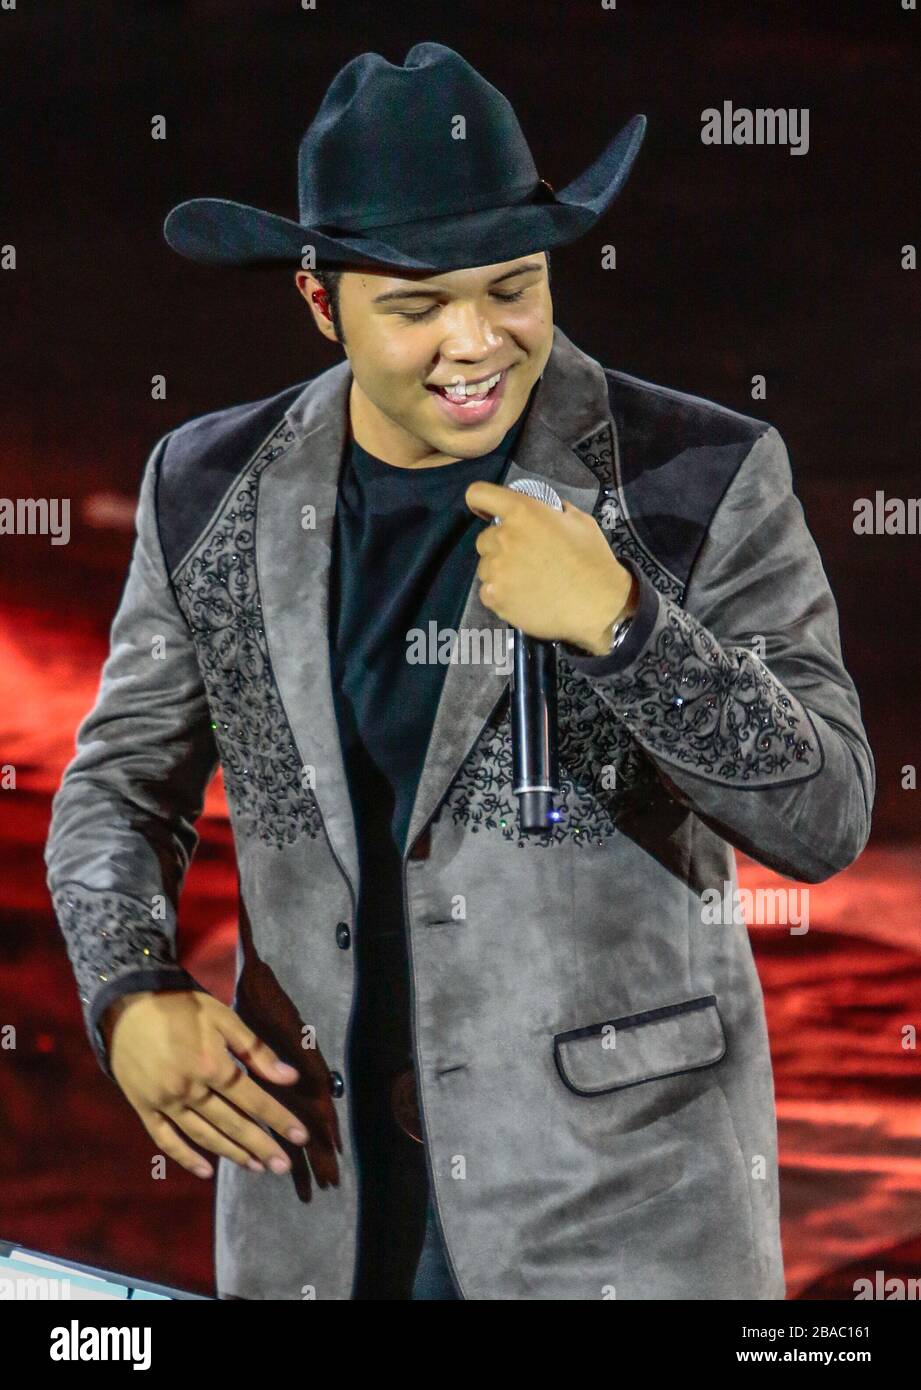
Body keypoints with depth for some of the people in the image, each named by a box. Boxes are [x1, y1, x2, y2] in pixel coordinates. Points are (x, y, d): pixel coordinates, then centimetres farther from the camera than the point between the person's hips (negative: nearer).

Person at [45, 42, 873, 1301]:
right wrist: (134, 999, -9)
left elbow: (827, 816, -12)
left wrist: (618, 622, -25)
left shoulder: (703, 476, -9)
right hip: (321, 1181, 3)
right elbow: (123, 783, 9)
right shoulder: (212, 490, 0)